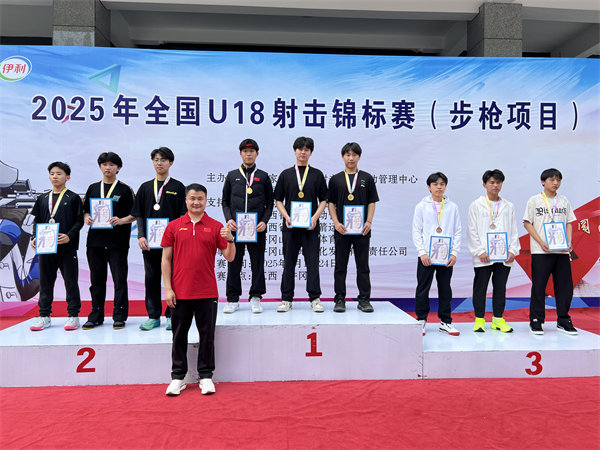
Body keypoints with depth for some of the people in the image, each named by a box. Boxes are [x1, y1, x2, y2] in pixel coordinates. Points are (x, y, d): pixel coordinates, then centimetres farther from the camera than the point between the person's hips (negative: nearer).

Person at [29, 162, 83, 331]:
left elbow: (79, 221, -4)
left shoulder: (73, 198, 1)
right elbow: (37, 221, 15)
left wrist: (69, 236, -18)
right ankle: (44, 316, 19)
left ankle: (73, 316, 9)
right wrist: (35, 238, -1)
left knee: (71, 281, 1)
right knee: (45, 281, 9)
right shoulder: (42, 199, 13)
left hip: (67, 247, -4)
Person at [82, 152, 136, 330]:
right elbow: (85, 211, 18)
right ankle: (96, 316, 21)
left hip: (118, 241, -4)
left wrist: (121, 220, -17)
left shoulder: (124, 189, 2)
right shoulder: (93, 188, 14)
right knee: (96, 280, 10)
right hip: (95, 240, 4)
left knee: (119, 280, 0)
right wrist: (87, 218, -3)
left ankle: (119, 316, 9)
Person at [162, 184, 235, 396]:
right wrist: (168, 288, -2)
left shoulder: (215, 227, 2)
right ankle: (178, 377, 23)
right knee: (179, 335, 9)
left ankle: (206, 376, 20)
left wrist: (230, 240, -20)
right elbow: (166, 259, 4)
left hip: (207, 292, 0)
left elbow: (229, 257, 0)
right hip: (180, 292, 1)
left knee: (207, 335, 7)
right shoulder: (174, 226, 4)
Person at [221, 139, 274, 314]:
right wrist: (229, 219, -5)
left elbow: (270, 203, 8)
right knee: (234, 263, 3)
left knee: (257, 263, 4)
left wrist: (264, 221, -6)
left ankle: (255, 298, 15)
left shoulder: (263, 177, 9)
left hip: (257, 228, -1)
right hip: (235, 227, 1)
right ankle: (232, 299, 13)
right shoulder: (232, 176, 11)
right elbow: (225, 201, 12)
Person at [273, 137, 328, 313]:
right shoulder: (286, 174, 9)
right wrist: (286, 217, -7)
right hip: (290, 226, 1)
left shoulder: (317, 175, 8)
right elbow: (278, 200, 9)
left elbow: (324, 200, 7)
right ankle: (286, 299, 14)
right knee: (289, 263, 6)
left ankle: (315, 298, 10)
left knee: (312, 262, 1)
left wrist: (315, 217, -9)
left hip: (310, 226, 0)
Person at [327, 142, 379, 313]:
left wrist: (369, 221, -8)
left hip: (362, 229, 0)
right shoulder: (335, 179, 7)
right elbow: (331, 203, 5)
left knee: (363, 266, 6)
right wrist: (336, 222, -8)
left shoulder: (367, 178, 7)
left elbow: (372, 202, 6)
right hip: (341, 229, 0)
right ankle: (340, 299, 14)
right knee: (340, 266, 5)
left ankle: (364, 299, 14)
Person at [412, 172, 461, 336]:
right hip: (426, 256, -2)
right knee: (423, 289, 3)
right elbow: (416, 231, 0)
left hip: (446, 256, 2)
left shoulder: (452, 207, 7)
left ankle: (445, 321, 19)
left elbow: (457, 232, 7)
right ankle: (421, 320, 14)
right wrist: (422, 252, -9)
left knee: (445, 289, 9)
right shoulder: (422, 206, 2)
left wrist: (454, 253, -2)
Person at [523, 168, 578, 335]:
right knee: (539, 286, -1)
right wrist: (541, 242, -12)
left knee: (565, 286, 6)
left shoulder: (564, 201, 13)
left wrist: (569, 242, -1)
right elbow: (527, 223, -2)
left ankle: (563, 320, 18)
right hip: (541, 251, -4)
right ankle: (536, 320, 9)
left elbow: (569, 223, 16)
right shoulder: (534, 200, 1)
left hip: (562, 251, 4)